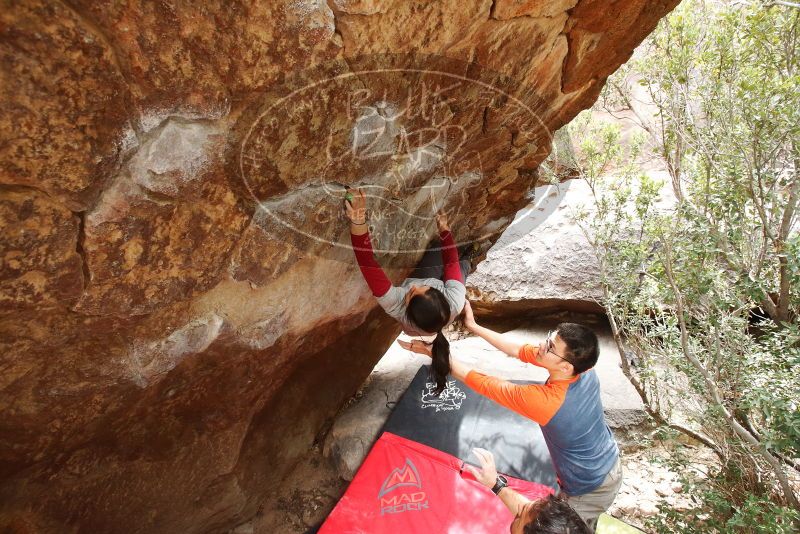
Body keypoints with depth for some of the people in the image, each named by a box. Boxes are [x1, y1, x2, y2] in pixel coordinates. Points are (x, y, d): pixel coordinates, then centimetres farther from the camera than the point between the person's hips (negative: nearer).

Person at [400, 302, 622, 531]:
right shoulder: (582, 366, -19)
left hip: (591, 490, -7)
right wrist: (473, 326, -6)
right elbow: (519, 350, -8)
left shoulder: (543, 401, -38)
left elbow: (483, 384, -26)